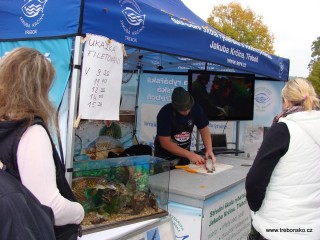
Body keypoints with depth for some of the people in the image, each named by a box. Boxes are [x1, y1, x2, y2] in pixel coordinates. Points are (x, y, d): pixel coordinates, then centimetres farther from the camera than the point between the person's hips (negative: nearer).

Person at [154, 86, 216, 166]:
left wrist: (209, 150, -20)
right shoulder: (165, 113, -26)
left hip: (184, 154, 4)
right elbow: (165, 143, -26)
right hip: (165, 157, -3)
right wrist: (190, 155, -30)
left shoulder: (195, 108, -15)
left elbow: (204, 129, -4)